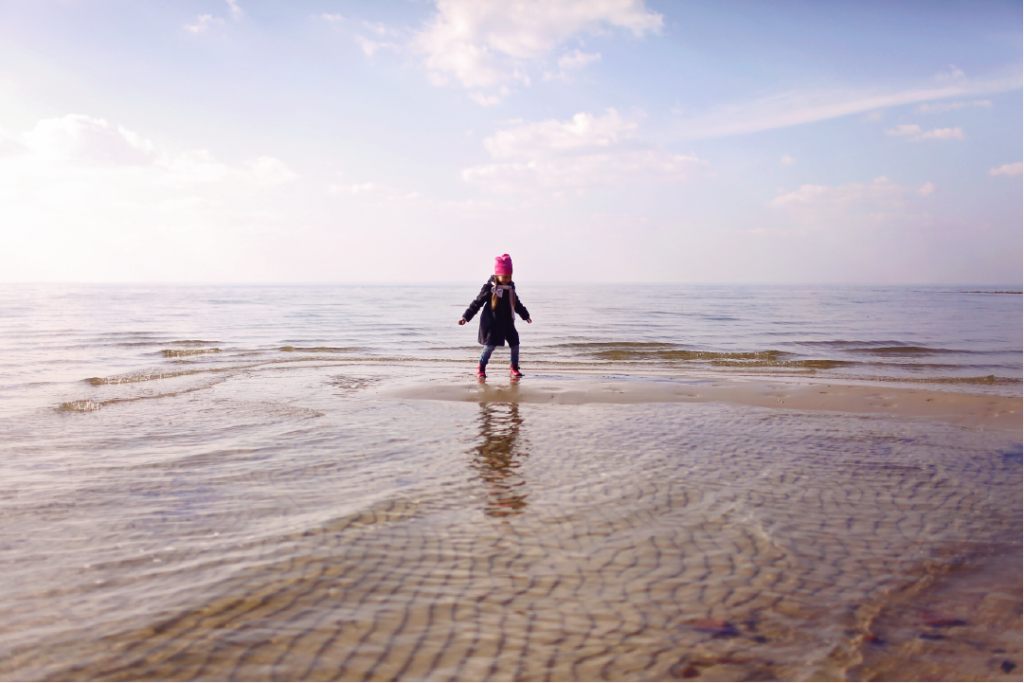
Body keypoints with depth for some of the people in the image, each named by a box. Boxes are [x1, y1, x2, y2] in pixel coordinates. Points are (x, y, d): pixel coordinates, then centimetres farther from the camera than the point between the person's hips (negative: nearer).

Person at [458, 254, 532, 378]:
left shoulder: (511, 287, 6)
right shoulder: (489, 288, -11)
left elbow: (516, 303, 23)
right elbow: (477, 302, -8)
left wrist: (525, 315, 33)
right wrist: (466, 316, -10)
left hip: (507, 322, 6)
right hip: (492, 323, -6)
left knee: (515, 343, 3)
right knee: (490, 345, -7)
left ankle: (514, 368, 17)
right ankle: (481, 368, 10)